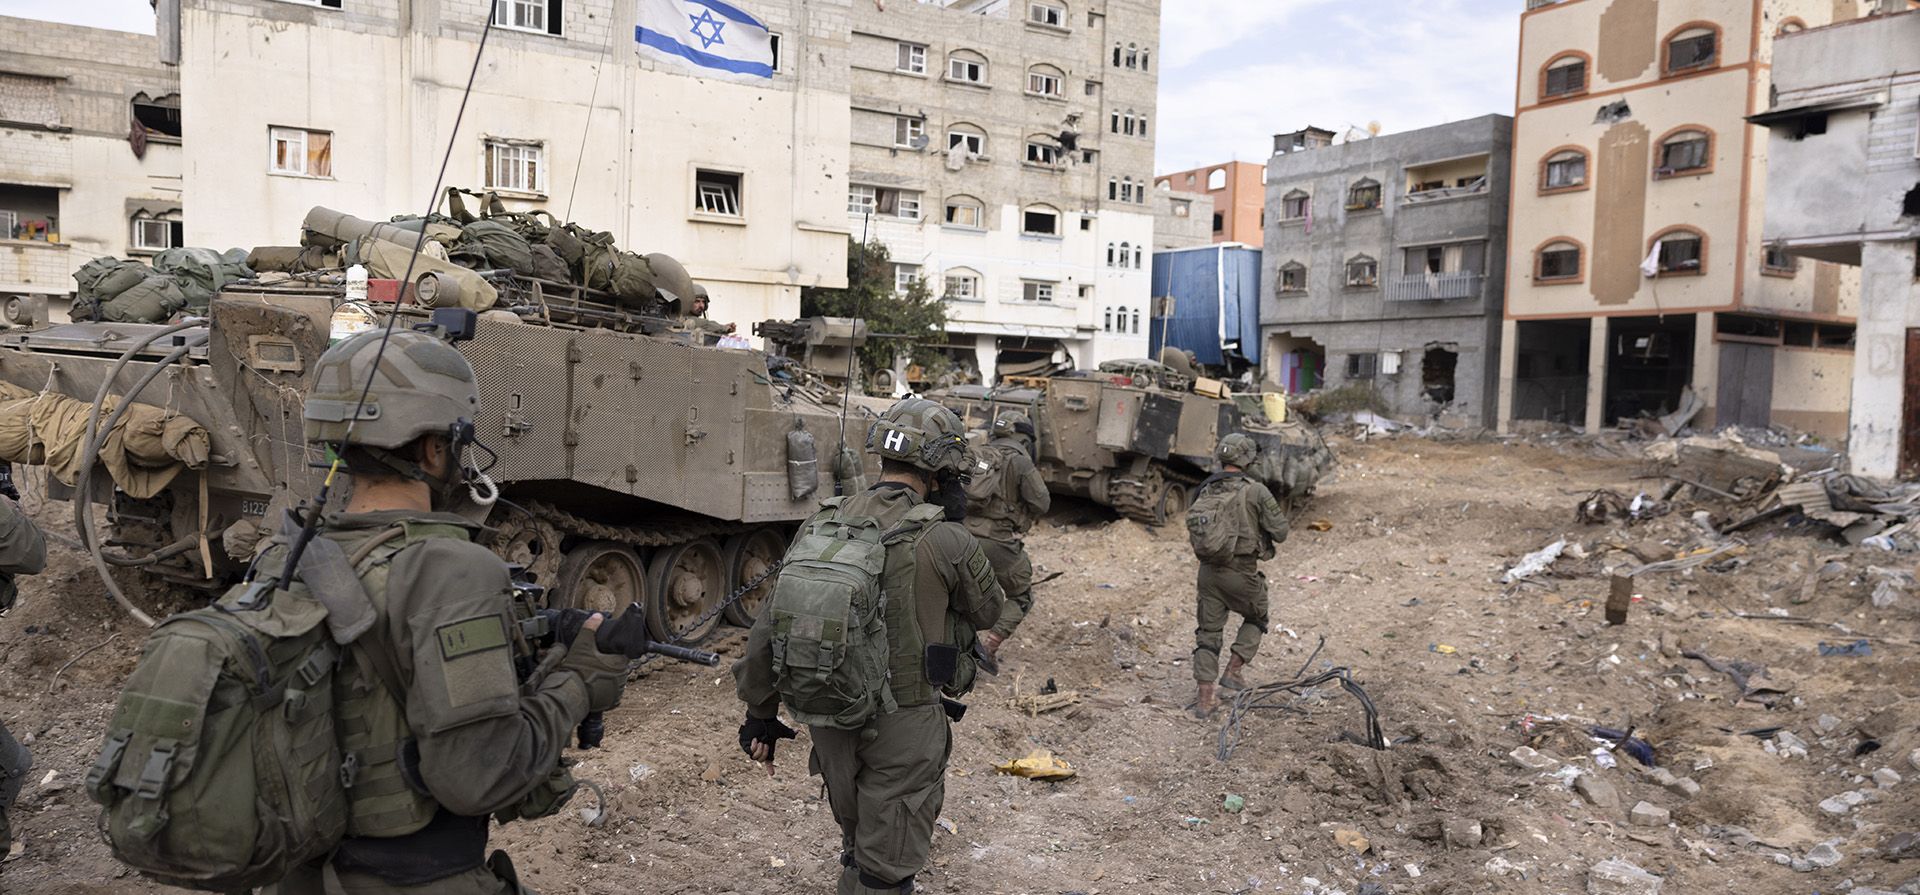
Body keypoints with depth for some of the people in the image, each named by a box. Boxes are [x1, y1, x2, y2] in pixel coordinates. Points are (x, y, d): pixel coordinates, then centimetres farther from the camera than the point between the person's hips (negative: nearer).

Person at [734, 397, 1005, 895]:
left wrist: (760, 713, 11)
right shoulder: (944, 541, -18)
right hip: (904, 726, -5)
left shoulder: (821, 526, -3)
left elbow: (770, 625, 1)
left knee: (857, 842, 27)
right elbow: (988, 612, 0)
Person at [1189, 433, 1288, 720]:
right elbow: (1280, 532, -9)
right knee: (1256, 619, 25)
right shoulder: (1255, 491, -13)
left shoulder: (1205, 491, 1)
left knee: (1208, 632, 11)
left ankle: (1205, 698, 9)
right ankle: (1233, 671, 16)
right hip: (1242, 573, -4)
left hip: (1209, 570, 4)